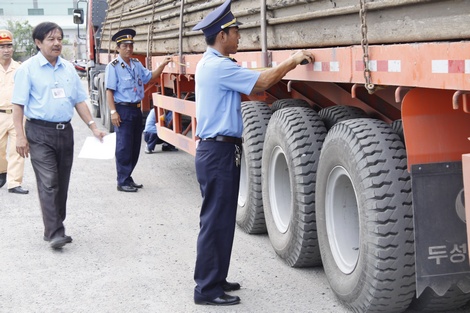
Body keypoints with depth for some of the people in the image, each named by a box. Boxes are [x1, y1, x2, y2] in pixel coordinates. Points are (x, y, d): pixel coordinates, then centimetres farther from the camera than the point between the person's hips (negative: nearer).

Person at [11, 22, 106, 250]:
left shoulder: (69, 68, 11)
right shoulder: (28, 69, -4)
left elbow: (79, 100, 14)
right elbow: (18, 104, -7)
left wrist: (93, 127, 5)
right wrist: (20, 135, -14)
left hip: (65, 131, 6)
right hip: (40, 132, -5)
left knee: (62, 184, 10)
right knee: (48, 184, -11)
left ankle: (55, 229, 20)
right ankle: (55, 233, -10)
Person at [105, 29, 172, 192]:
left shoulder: (137, 64, 10)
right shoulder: (113, 66, -11)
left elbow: (150, 76, 19)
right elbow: (109, 91, -13)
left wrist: (162, 65, 4)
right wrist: (113, 112, -19)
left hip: (136, 109, 8)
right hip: (123, 110, -7)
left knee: (135, 146, 13)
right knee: (124, 147, -4)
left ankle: (127, 177, 25)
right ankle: (123, 182, 5)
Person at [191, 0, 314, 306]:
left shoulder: (209, 63, 16)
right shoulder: (219, 66, -17)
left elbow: (250, 85, 15)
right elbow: (262, 82, -20)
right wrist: (293, 60, -9)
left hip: (215, 149, 11)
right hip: (219, 152, -11)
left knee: (219, 219, 16)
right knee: (216, 221, -4)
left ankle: (213, 279, 26)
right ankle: (208, 289, 3)